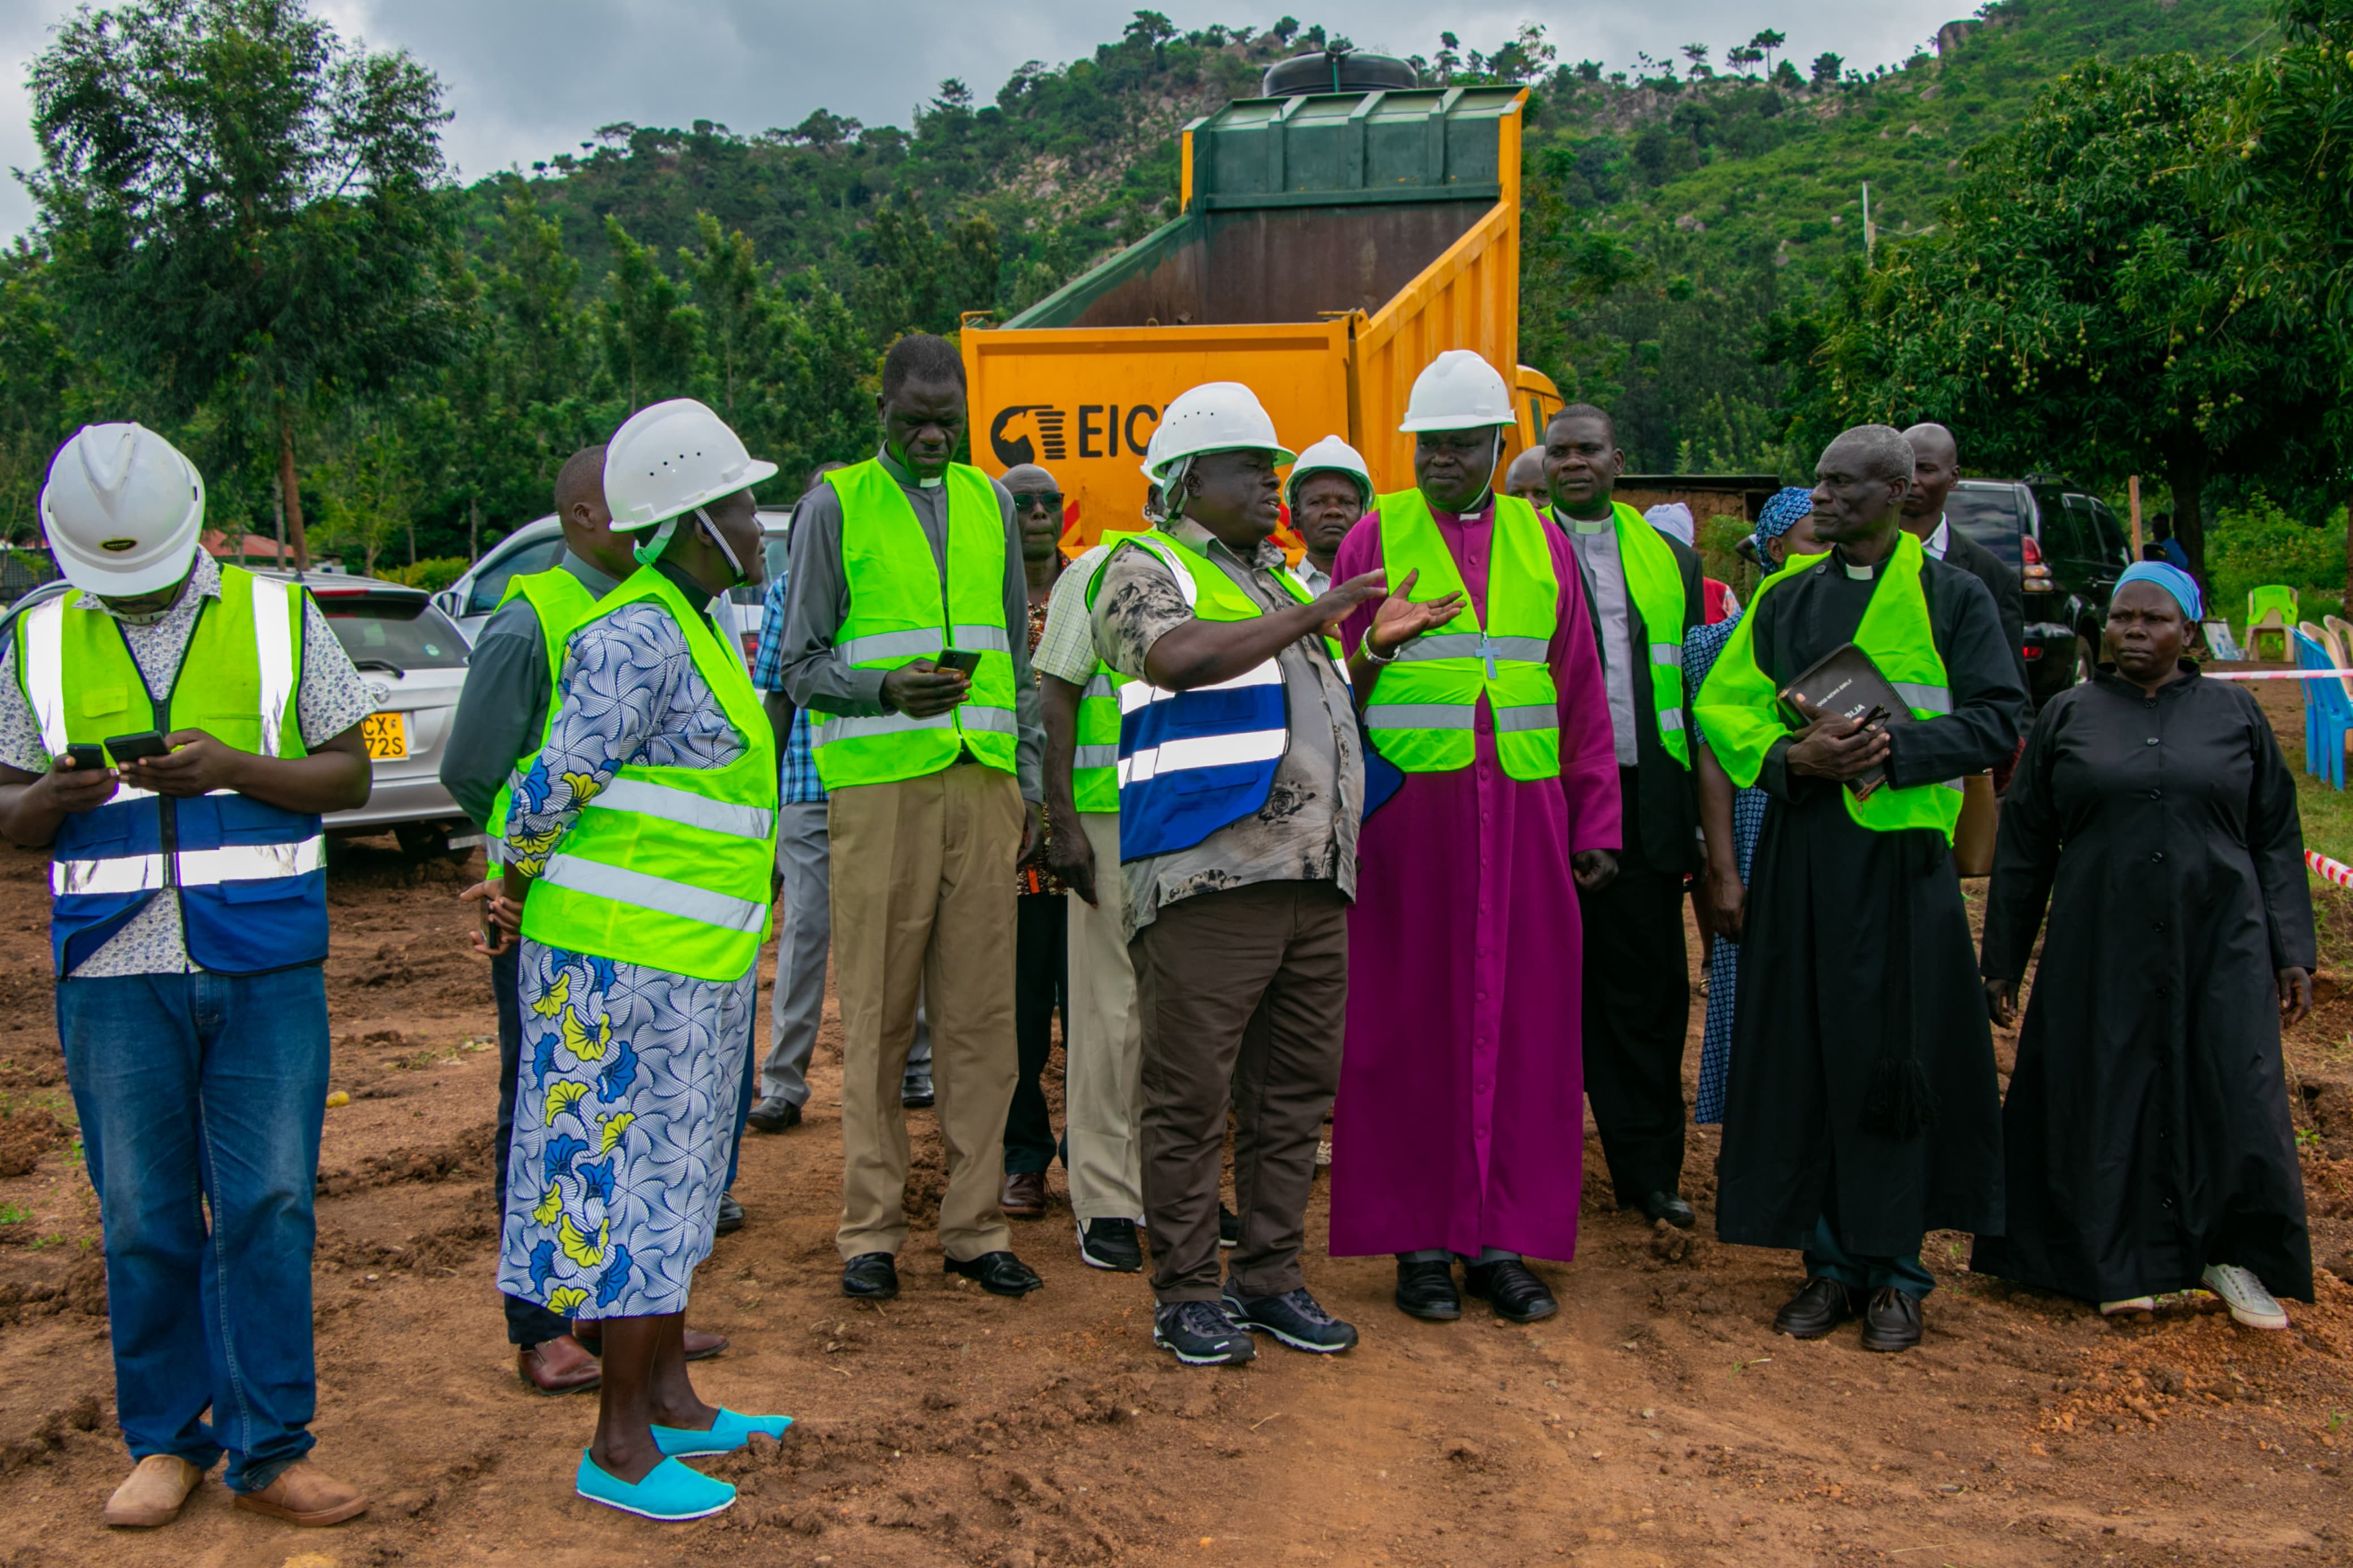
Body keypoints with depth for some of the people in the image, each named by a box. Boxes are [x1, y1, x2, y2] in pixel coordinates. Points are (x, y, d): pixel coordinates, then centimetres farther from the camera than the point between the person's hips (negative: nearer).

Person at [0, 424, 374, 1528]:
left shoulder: (278, 617, 5)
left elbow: (349, 777, 3)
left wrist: (232, 767, -14)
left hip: (266, 968, -1)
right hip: (115, 978, 1)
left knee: (269, 1208, -1)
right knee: (142, 1221, 6)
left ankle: (268, 1451, 10)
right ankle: (166, 1442, 22)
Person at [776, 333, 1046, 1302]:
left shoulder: (989, 503, 16)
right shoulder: (835, 505, 4)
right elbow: (801, 665, 1)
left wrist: (1030, 778, 13)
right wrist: (886, 691, -17)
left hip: (982, 784, 4)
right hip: (879, 788, -3)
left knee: (981, 1014, 4)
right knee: (877, 1016, 1)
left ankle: (974, 1226, 13)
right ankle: (871, 1231, 10)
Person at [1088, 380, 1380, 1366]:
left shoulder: (1287, 580, 24)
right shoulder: (1147, 569, 1)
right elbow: (1176, 657, -21)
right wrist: (1308, 620, -17)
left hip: (1315, 881, 8)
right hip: (1207, 879, -7)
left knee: (1296, 1088, 10)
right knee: (1191, 1094, -2)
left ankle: (1273, 1276, 21)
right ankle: (1186, 1293, 8)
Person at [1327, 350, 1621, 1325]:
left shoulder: (1542, 542, 11)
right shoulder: (1377, 538, 4)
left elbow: (1579, 695, 11)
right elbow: (1334, 684, 5)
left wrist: (1595, 824, 7)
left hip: (1522, 815, 3)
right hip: (1409, 813, -2)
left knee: (1519, 1023, 4)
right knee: (1412, 1022, 2)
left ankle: (1502, 1240, 14)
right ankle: (1420, 1242, 12)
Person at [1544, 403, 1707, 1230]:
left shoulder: (1671, 561, 14)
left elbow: (1695, 692, 13)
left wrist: (1699, 812, 7)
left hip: (1645, 802, 3)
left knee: (1650, 990, 7)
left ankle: (1650, 1170, 18)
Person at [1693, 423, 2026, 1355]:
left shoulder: (1951, 598, 3)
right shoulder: (1786, 599, 12)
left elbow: (1998, 719, -2)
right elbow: (1723, 707, 8)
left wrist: (1895, 748, -18)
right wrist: (1793, 755, -12)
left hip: (1901, 856, -3)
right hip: (1802, 854, 3)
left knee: (1896, 1059, 0)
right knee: (1806, 1057, 3)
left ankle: (1895, 1274, 12)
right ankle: (1831, 1261, 15)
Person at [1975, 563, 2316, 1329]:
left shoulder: (2236, 714, 7)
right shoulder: (2067, 716, 6)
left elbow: (2277, 841, 9)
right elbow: (2024, 849, 7)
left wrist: (2293, 951, 1)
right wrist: (2002, 962, 6)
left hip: (2219, 949, 0)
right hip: (2099, 953, 0)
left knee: (2236, 1105, -1)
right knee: (2107, 1101, 5)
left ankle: (2235, 1256, 18)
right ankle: (2122, 1263, 21)